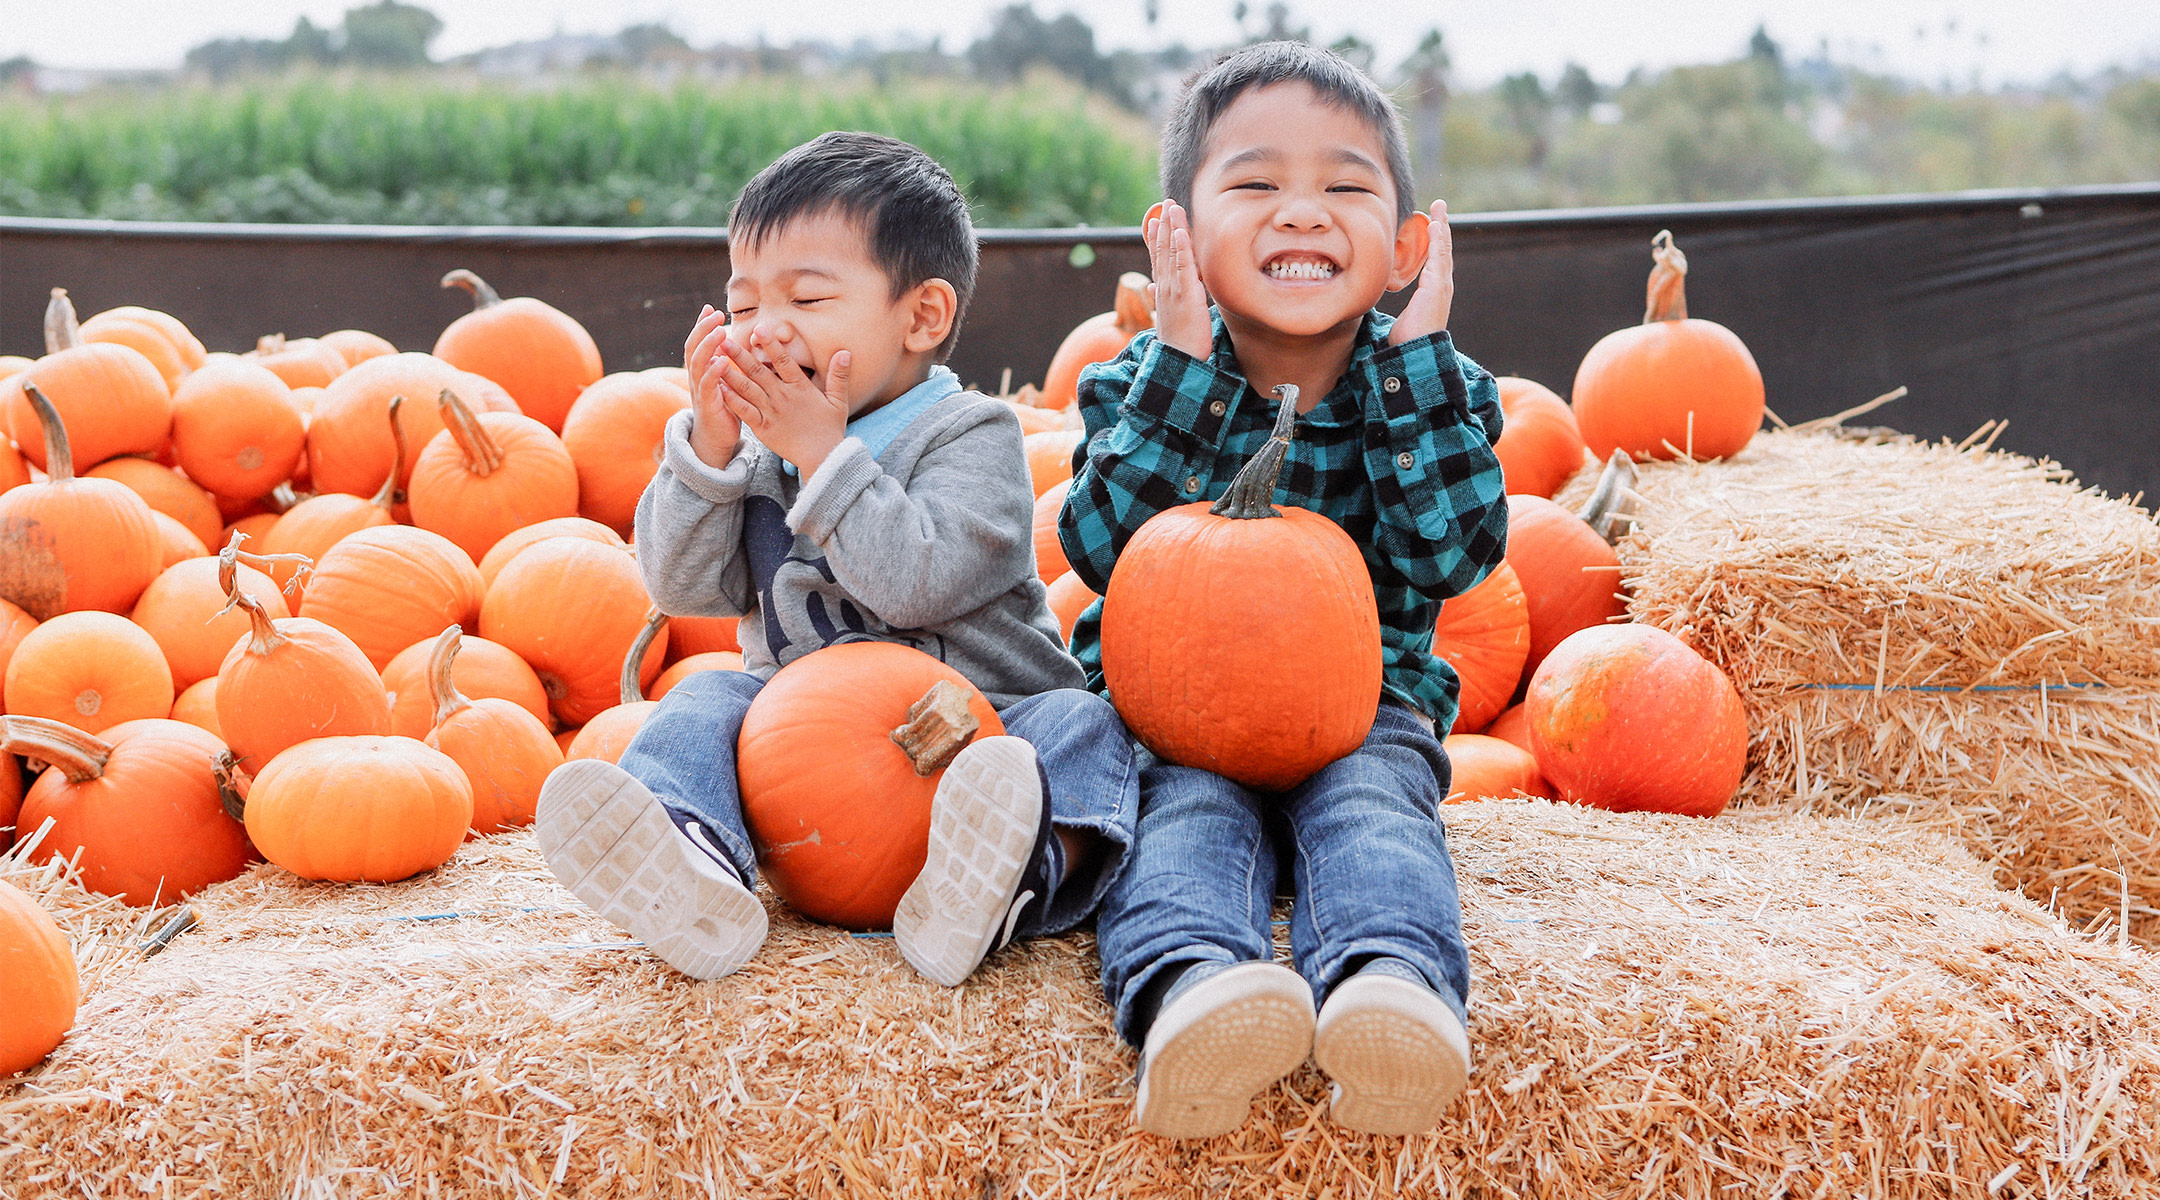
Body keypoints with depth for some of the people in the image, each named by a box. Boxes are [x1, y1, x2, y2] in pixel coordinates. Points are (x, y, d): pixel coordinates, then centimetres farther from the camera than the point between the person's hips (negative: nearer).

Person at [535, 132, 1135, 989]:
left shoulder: (972, 437, -7)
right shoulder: (758, 448, 10)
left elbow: (916, 582, -24)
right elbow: (684, 586, -1)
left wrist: (825, 452, -23)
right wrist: (710, 447, -13)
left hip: (980, 719, -4)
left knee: (1082, 725, -30)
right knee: (708, 701, -17)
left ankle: (1005, 877, -62)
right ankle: (693, 857, -49)